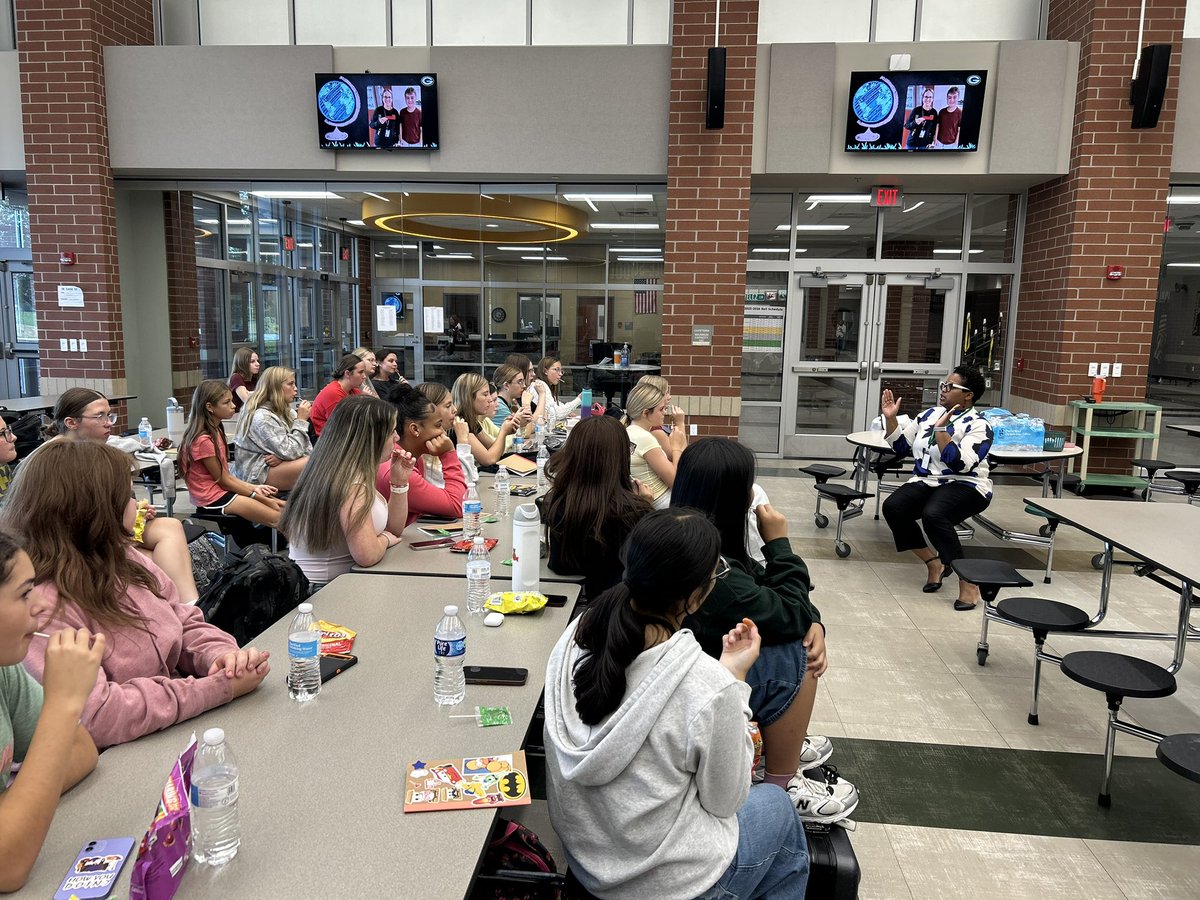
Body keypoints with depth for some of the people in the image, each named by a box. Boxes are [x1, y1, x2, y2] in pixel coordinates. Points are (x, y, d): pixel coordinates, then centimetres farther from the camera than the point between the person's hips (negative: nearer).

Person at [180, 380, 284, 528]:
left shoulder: (215, 431, 8)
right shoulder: (204, 440, -20)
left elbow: (227, 475, 9)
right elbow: (223, 480, -14)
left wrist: (254, 488, 0)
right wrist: (256, 495, -8)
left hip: (221, 492, 9)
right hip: (213, 499, -9)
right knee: (278, 519, -16)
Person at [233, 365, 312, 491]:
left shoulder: (289, 413, 11)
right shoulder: (261, 417, -14)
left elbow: (308, 450, 5)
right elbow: (290, 453, -21)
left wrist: (282, 458, -14)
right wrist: (301, 421, -13)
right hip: (259, 475, -8)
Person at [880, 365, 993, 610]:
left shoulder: (978, 425, -8)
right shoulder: (930, 414, 12)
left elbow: (960, 464, -22)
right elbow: (901, 446, 14)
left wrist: (941, 429, -24)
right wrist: (890, 418, 2)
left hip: (965, 486, -6)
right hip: (926, 483, 6)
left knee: (933, 515, -36)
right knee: (892, 507, -22)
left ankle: (967, 579, -21)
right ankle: (934, 562, -3)